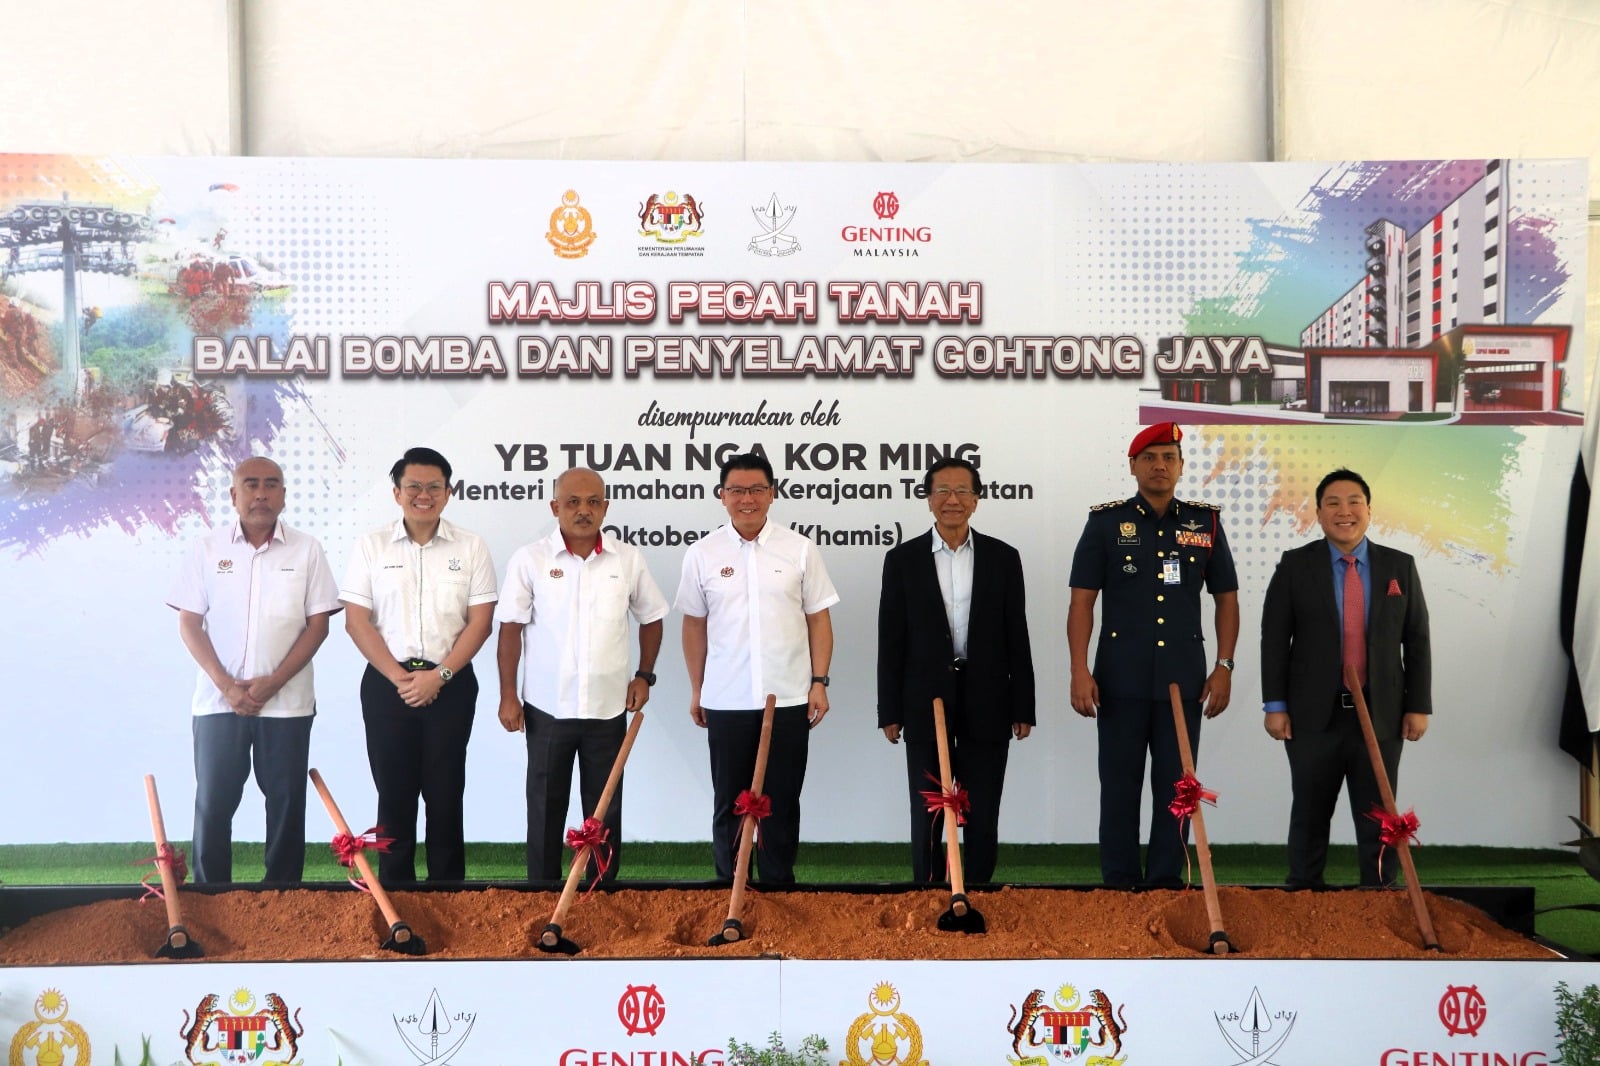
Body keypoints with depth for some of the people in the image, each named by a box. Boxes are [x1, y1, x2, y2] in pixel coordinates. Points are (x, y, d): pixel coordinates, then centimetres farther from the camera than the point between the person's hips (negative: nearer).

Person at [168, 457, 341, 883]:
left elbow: (318, 624, -1)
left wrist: (273, 682, -10)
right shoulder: (206, 548, 2)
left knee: (286, 802, 6)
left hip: (287, 701, 0)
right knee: (213, 802, 5)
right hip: (218, 699, 0)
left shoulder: (306, 550, 1)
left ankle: (283, 892, 18)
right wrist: (226, 684, -9)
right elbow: (189, 623, 1)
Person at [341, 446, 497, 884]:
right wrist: (398, 677, -10)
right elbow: (356, 620, -2)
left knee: (445, 793, 4)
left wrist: (438, 675, -11)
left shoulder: (471, 547, 2)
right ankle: (394, 887, 18)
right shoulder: (371, 546, 3)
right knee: (394, 792, 7)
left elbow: (480, 620, -2)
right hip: (387, 684, 1)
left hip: (451, 684, 0)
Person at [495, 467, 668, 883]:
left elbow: (651, 618, 12)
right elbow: (510, 629, -3)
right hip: (547, 707, -1)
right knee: (545, 806, 10)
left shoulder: (629, 559, 0)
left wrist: (644, 675, 6)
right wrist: (508, 695, -5)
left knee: (606, 808, 12)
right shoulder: (529, 560, -6)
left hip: (609, 707, 2)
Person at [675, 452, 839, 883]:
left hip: (789, 700, 0)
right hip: (726, 702, 0)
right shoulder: (702, 553, 1)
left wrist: (819, 682, -2)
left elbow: (818, 619, 3)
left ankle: (779, 887, 22)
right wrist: (696, 690, 7)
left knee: (782, 802, 9)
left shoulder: (800, 549, 0)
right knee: (729, 803, 10)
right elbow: (695, 625, 8)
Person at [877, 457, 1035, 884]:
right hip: (926, 702, -1)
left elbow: (1017, 638, 4)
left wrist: (1023, 707, 1)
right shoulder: (903, 558, 1)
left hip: (986, 704, 1)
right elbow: (891, 641, 1)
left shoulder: (1003, 558, 4)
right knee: (927, 814, 7)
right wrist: (890, 711, -2)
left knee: (983, 815, 8)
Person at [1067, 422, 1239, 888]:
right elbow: (1082, 600, -2)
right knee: (1119, 785, 5)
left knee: (1176, 786, 8)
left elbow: (1226, 598, 10)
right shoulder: (1105, 522, 0)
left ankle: (1166, 880, 19)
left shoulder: (1205, 522, 7)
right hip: (1120, 679, -2)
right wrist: (1080, 671, -10)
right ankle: (1119, 881, 16)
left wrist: (1224, 667, 1)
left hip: (1183, 679, 2)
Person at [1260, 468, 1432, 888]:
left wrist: (1418, 706, 1)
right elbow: (1274, 640, -2)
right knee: (1310, 816, 8)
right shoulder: (1295, 565, 0)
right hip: (1313, 715, -1)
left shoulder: (1400, 566, 6)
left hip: (1381, 715, 1)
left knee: (1378, 818, 8)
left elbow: (1417, 640, 6)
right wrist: (1274, 705, -7)